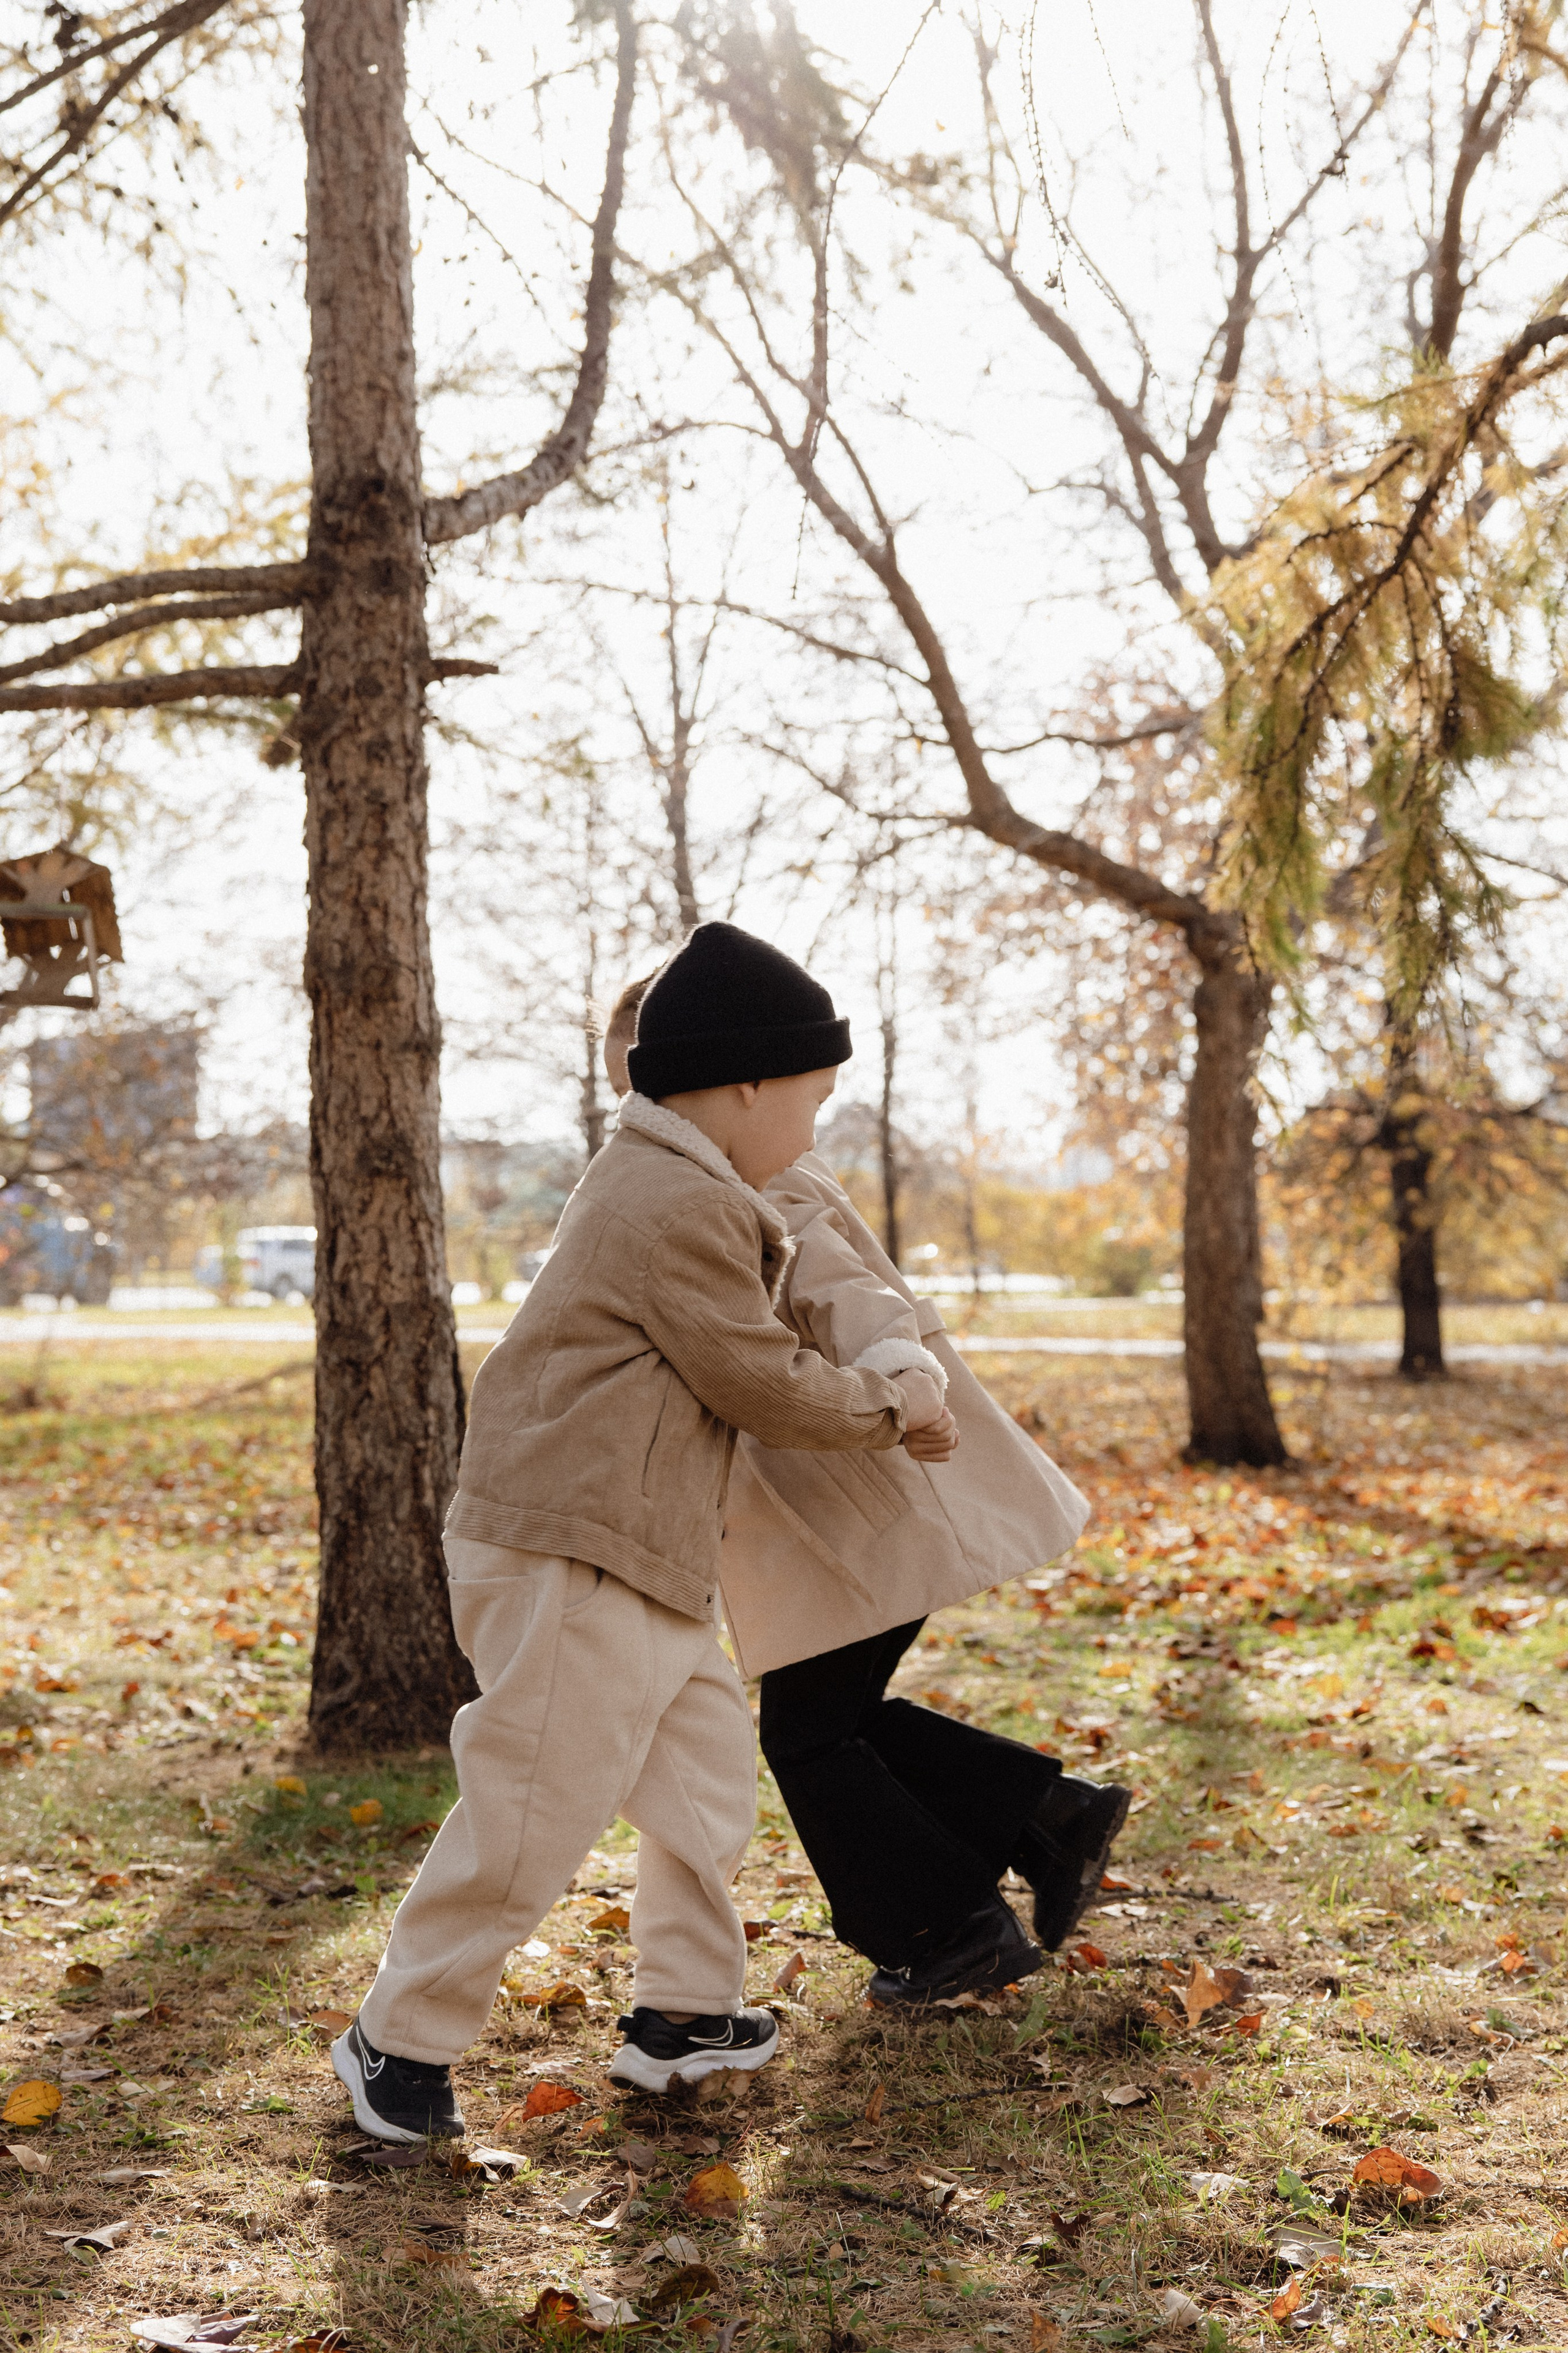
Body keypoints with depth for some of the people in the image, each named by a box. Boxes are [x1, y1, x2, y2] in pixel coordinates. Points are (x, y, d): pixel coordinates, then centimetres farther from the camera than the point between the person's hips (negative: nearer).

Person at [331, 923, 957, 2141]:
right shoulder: (684, 1209, -18)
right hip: (569, 1559, -11)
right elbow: (764, 1386, -13)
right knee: (533, 1809, -5)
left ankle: (684, 2008, 28)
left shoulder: (655, 1183, 17)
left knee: (709, 1761, 17)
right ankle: (403, 2037, 9)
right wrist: (889, 1407, 3)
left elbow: (744, 1353, 25)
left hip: (644, 1569, 11)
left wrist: (881, 1396, 16)